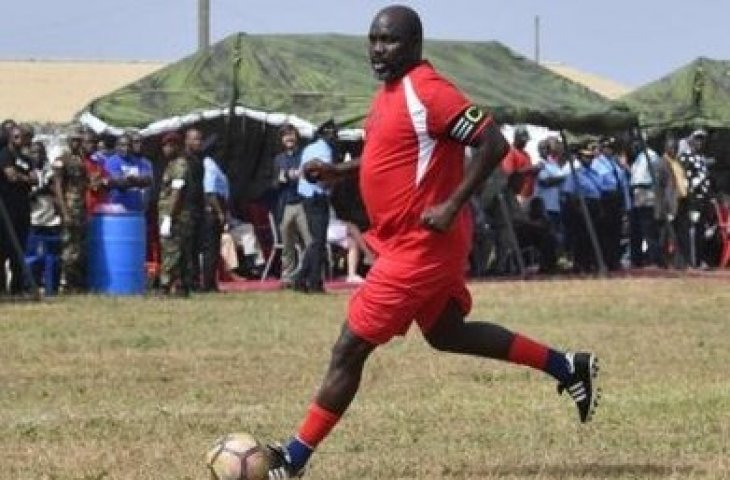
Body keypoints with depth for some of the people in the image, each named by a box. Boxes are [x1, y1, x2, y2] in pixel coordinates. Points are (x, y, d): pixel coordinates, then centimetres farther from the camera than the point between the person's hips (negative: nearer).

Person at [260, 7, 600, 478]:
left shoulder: (427, 91, -20)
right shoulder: (390, 90, 10)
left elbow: (494, 143, -24)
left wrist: (453, 205, -26)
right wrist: (340, 170, 13)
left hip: (420, 246, -11)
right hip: (409, 242, 11)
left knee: (350, 348, -5)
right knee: (447, 333, 23)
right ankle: (568, 367, 28)